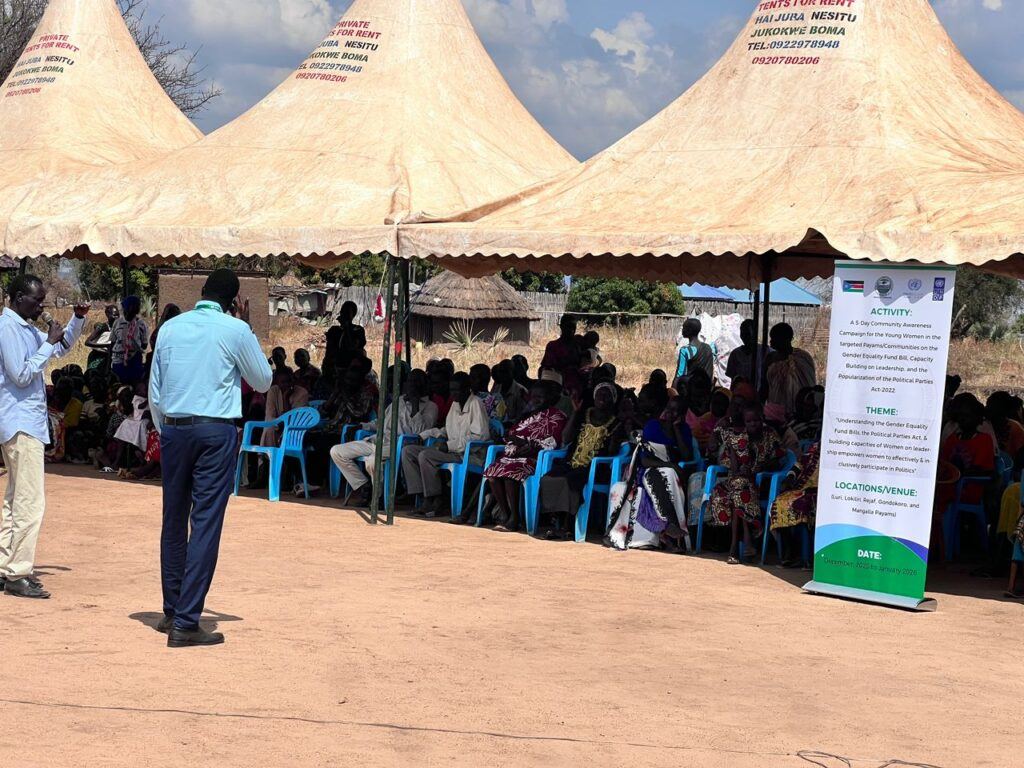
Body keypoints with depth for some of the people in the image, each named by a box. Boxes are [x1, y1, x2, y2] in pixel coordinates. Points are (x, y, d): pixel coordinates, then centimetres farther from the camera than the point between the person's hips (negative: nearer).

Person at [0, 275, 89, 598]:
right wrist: (49, 343, -13)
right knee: (30, 502, -12)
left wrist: (78, 319, 14)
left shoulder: (27, 329, 16)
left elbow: (62, 348, 29)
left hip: (26, 422, 11)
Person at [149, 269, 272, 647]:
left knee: (174, 521, 14)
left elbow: (154, 393, 11)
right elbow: (263, 381, 11)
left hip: (173, 428, 4)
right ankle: (185, 623, -6)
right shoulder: (235, 330, -3)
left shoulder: (170, 328, 8)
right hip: (216, 431, -4)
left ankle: (171, 612, 23)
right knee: (205, 524, -4)